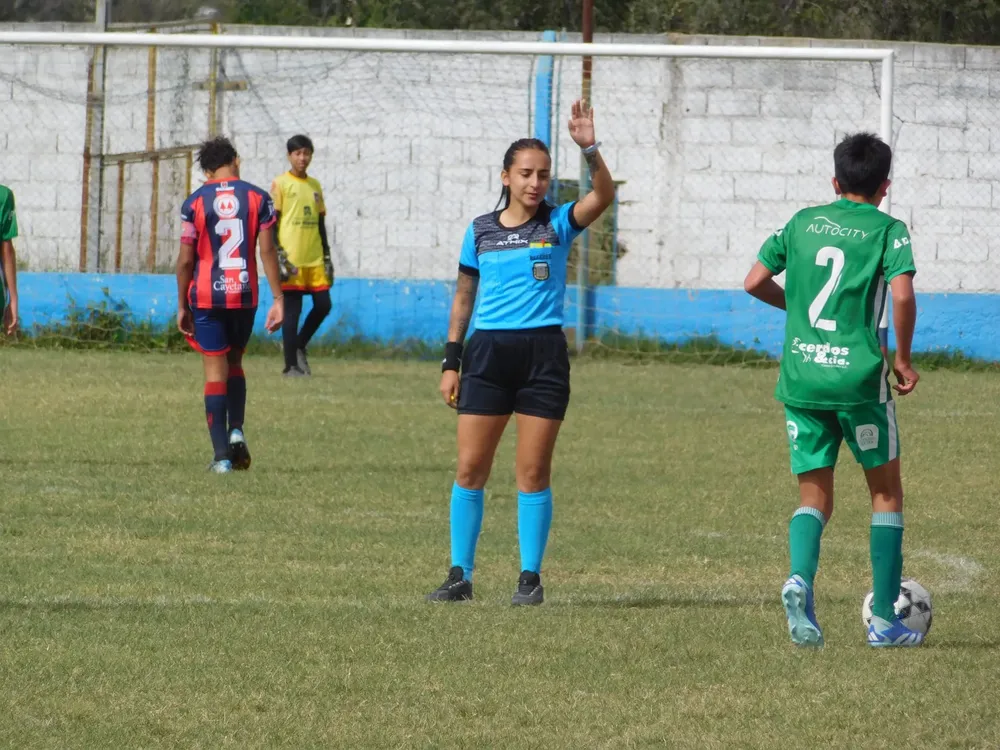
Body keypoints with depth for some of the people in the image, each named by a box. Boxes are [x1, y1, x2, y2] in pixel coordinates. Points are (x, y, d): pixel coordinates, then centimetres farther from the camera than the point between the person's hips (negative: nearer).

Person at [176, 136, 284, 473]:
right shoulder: (257, 198, 0)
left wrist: (182, 306, 6)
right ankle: (236, 430, 3)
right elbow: (267, 251, -4)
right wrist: (278, 299, -1)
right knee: (234, 364, 22)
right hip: (245, 294, 2)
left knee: (215, 372, 1)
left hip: (206, 297, -2)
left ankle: (222, 455, -5)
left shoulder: (195, 203, -2)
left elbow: (185, 259, -3)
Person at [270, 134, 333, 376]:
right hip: (291, 258, -6)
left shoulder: (315, 186, 15)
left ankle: (298, 346, 22)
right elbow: (271, 222, -5)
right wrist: (279, 257, -13)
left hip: (315, 258, 6)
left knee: (323, 305, 1)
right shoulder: (280, 184, -2)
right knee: (292, 310, -4)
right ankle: (291, 365, 0)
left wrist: (327, 256, 15)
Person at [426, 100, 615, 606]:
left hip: (543, 354, -2)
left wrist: (590, 149, -29)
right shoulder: (480, 231, 9)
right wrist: (451, 361, 11)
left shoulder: (558, 224, 3)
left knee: (534, 472, 0)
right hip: (489, 353, 2)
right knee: (470, 468, -2)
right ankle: (460, 574, 6)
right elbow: (464, 297, 15)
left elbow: (603, 196, -15)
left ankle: (530, 577, 8)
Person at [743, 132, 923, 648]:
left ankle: (800, 578, -19)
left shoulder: (803, 223, 9)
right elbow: (902, 295, -17)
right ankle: (884, 620, 11)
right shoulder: (888, 231, -3)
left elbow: (754, 282, 9)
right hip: (858, 378, -3)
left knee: (815, 497, 12)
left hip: (800, 378, 3)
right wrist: (903, 357, -4)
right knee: (886, 491, 13)